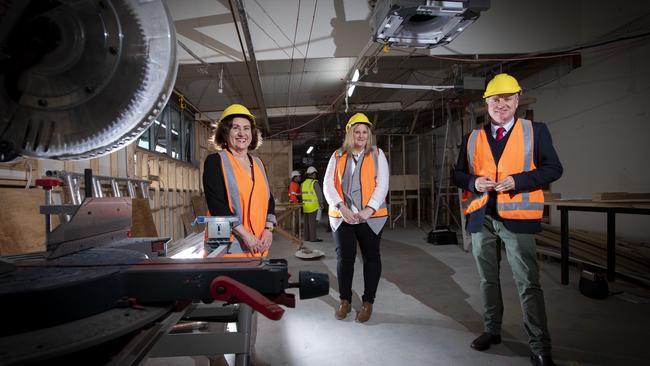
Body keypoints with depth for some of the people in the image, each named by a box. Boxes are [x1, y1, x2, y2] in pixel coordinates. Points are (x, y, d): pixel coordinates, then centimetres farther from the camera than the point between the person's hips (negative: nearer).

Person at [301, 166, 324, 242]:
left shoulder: (303, 183, 10)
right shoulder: (315, 183, -10)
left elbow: (301, 194, 15)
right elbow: (319, 194, -10)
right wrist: (321, 204, -1)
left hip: (305, 206, 7)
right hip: (313, 206, -7)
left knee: (306, 222, 11)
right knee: (312, 222, -4)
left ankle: (307, 237, 16)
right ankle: (313, 238, -2)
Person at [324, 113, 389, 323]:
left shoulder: (377, 154, 6)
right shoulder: (338, 156, 9)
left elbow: (382, 184, -2)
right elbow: (328, 185, 3)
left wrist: (369, 209, -14)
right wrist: (341, 207, -12)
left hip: (371, 217, -1)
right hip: (342, 217, 1)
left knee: (371, 257, 5)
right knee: (344, 257, 5)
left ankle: (368, 302, 19)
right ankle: (345, 301, 20)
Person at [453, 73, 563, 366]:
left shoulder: (536, 131, 2)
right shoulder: (473, 138, 10)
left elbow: (553, 168, -3)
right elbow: (458, 174, 12)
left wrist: (517, 180, -18)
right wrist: (473, 182, -11)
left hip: (516, 217, -3)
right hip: (481, 218, 4)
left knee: (528, 283, -3)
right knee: (487, 279, 15)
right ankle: (492, 330, 31)